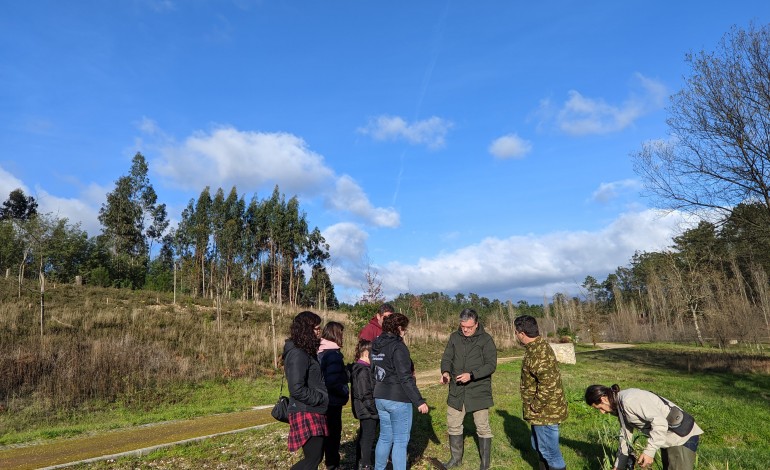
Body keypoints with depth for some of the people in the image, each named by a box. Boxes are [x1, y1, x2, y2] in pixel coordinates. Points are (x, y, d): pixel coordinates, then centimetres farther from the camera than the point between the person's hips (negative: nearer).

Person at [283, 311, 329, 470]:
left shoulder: (306, 352, 13)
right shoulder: (297, 354, -19)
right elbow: (297, 389, -25)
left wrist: (323, 397, 5)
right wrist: (321, 398, -15)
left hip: (313, 413, 10)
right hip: (306, 414, -10)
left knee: (315, 456, 15)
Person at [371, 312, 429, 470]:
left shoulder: (376, 346, 6)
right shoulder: (398, 347, -18)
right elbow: (405, 379, -21)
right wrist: (419, 401, -17)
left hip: (380, 398, 8)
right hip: (398, 400, -7)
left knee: (385, 437, 19)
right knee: (400, 441, 5)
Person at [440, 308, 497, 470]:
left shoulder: (486, 339, -10)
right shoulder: (454, 337, 2)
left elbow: (491, 364, -14)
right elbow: (446, 358, 4)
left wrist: (472, 375, -24)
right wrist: (445, 372, -17)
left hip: (479, 390, -4)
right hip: (456, 390, 4)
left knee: (482, 427, 7)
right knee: (453, 425, 13)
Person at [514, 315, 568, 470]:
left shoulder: (538, 354, -26)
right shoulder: (538, 347, 6)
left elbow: (548, 385, -32)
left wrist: (534, 407, -20)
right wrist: (534, 406, 16)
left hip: (545, 412, -10)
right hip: (543, 411, 10)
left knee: (550, 451, 4)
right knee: (539, 446, 24)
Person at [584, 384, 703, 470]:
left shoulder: (629, 400, -25)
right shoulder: (620, 406, 7)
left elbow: (660, 422, -30)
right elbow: (625, 436, 16)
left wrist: (649, 451, -31)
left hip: (683, 436, -10)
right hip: (668, 439, 10)